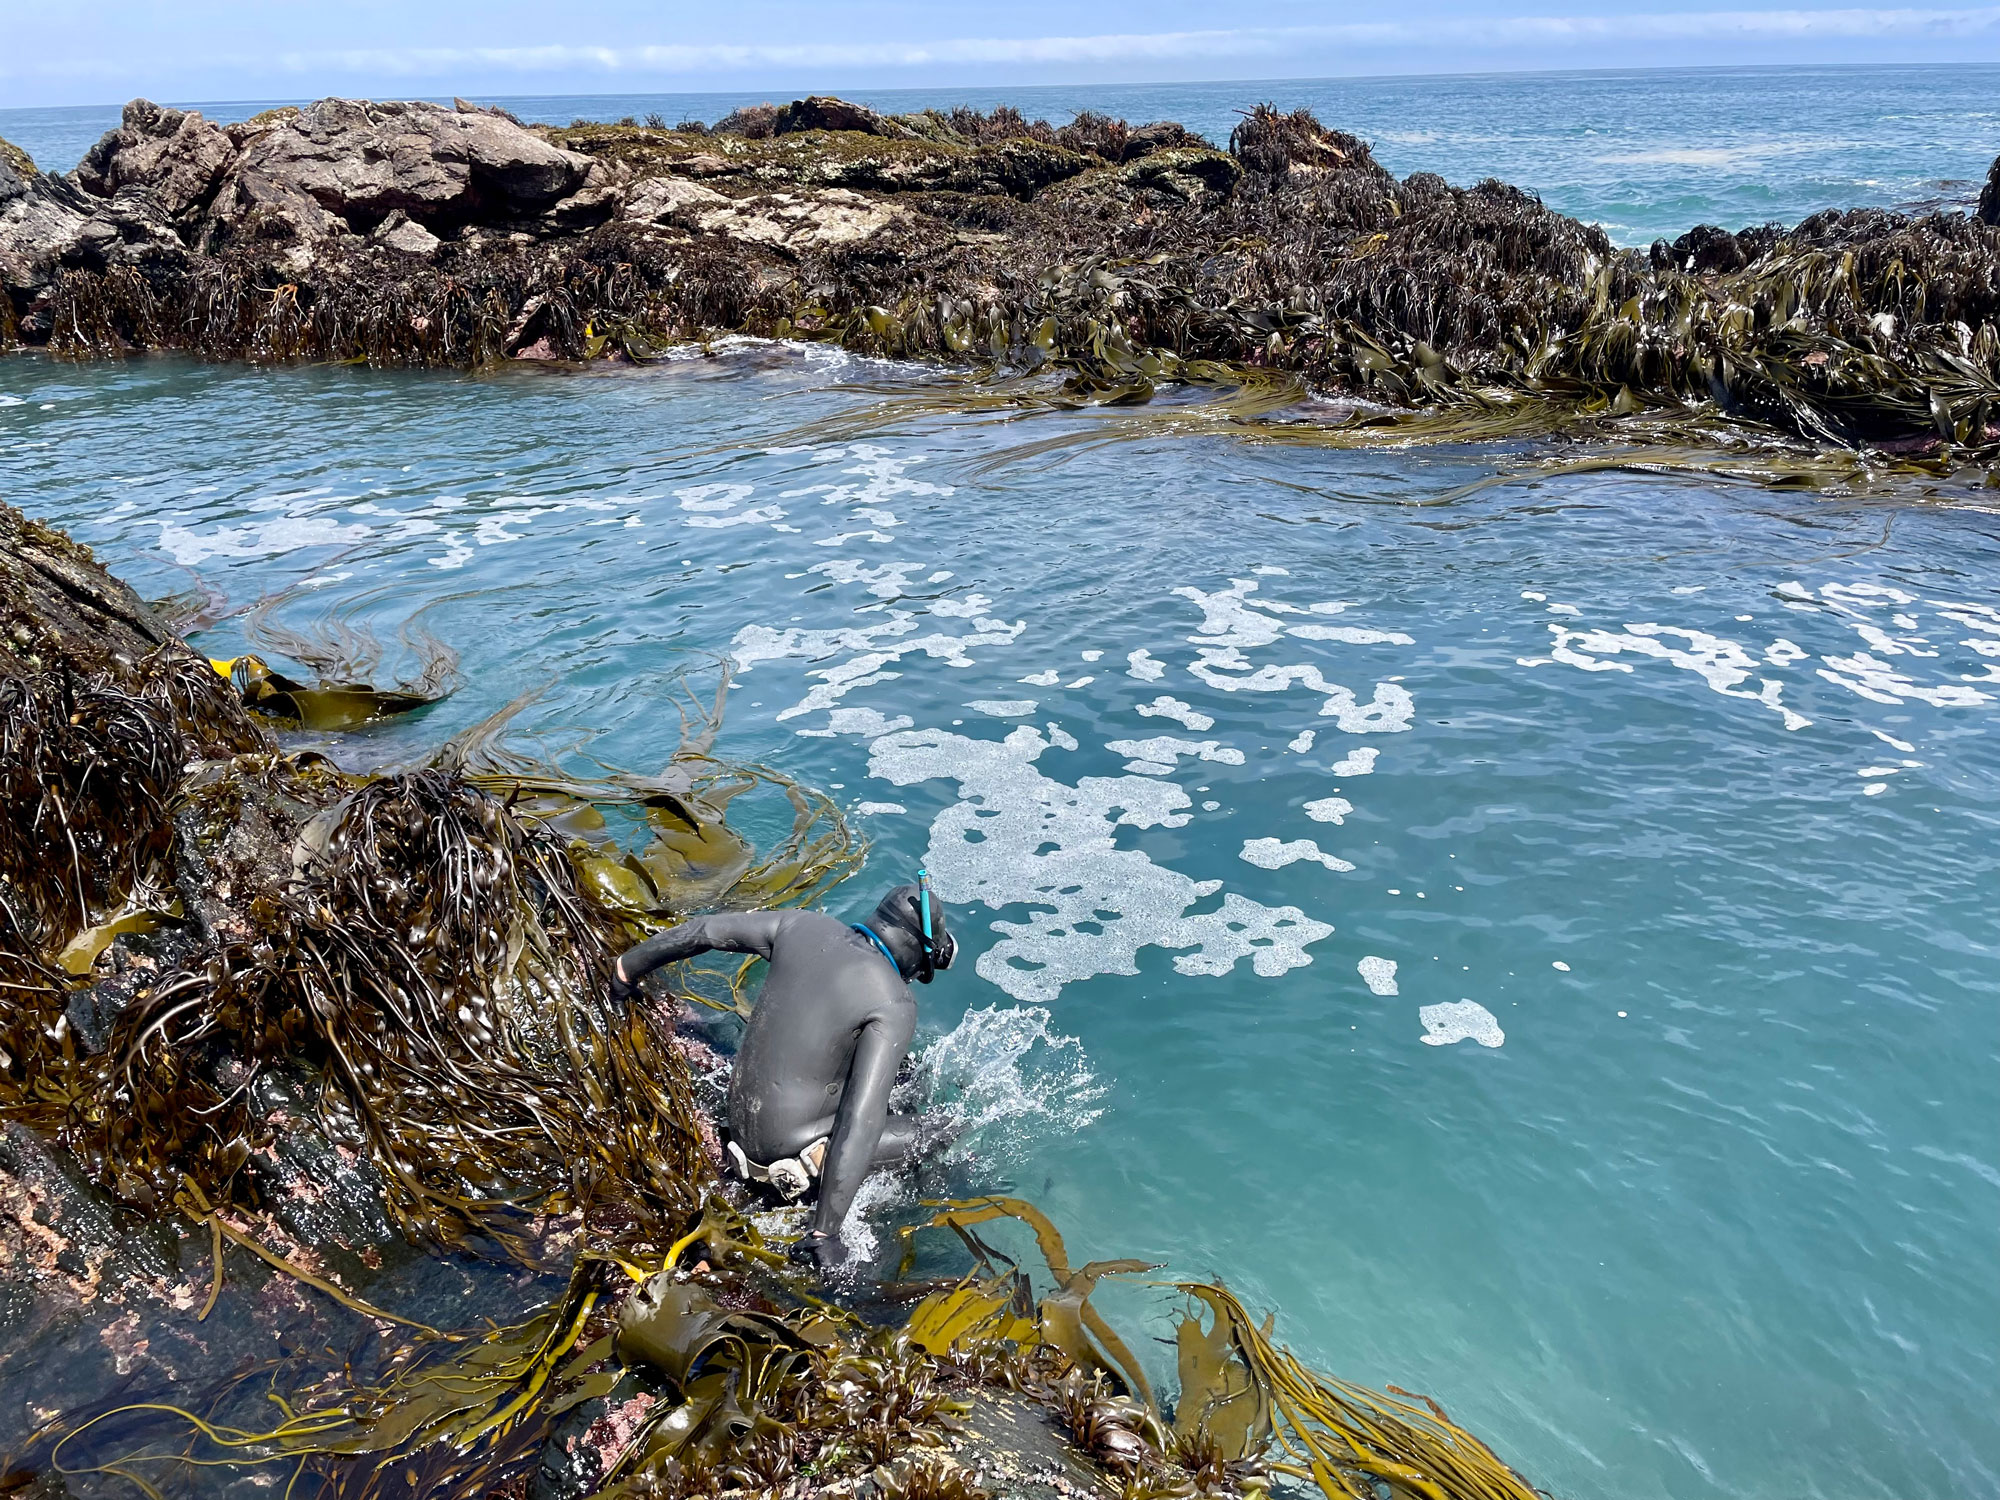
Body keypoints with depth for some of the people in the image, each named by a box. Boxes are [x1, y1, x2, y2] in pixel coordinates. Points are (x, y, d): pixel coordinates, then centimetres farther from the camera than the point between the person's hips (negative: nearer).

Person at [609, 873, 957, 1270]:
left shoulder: (804, 926, -4)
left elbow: (703, 930, 4)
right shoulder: (894, 1004, -21)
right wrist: (826, 1230, -27)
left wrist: (628, 967, 20)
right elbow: (862, 1119, -27)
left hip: (741, 1117, 7)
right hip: (789, 1145, -7)